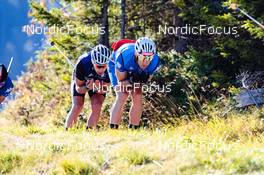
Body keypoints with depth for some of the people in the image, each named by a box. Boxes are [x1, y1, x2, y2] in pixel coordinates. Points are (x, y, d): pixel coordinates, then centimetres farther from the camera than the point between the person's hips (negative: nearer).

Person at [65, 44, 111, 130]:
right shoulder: (82, 63, -39)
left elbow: (103, 90, -22)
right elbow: (79, 88, -24)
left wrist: (99, 88, -45)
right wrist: (87, 87, -45)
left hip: (99, 83, 1)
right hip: (81, 82, -1)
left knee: (97, 107, -19)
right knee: (77, 107, -18)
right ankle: (66, 131, -1)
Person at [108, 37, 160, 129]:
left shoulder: (154, 61, -32)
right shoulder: (124, 56, -43)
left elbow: (148, 78, -15)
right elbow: (121, 80, -29)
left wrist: (144, 79, -38)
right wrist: (131, 81, -47)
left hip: (136, 72, 4)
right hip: (116, 66, -4)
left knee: (138, 98, -12)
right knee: (122, 97, -21)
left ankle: (133, 128, -1)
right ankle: (113, 128, -18)